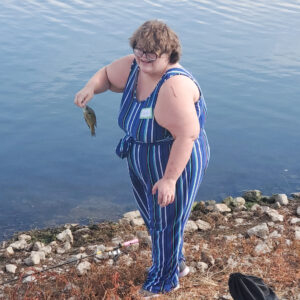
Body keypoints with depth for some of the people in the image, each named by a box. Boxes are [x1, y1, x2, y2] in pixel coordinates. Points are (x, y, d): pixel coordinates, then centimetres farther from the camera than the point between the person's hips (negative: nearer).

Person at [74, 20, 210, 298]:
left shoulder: (174, 86, -33)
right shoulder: (133, 66, -9)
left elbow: (187, 135, -35)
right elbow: (108, 74, 10)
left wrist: (170, 178, -32)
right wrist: (91, 87, -13)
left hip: (175, 167, -9)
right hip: (143, 166, 9)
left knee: (166, 224, 12)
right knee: (152, 218, 26)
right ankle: (176, 264, 51)